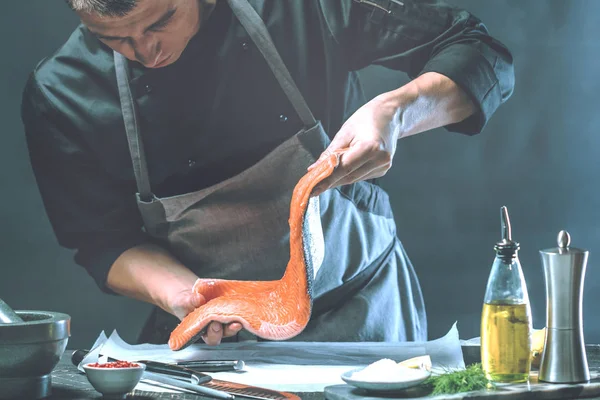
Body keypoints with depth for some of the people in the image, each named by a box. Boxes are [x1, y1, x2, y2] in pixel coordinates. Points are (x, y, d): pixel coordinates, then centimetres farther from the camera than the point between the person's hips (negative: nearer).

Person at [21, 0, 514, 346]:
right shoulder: (58, 94, -12)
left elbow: (484, 59, -9)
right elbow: (105, 242, -3)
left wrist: (397, 112, -28)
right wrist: (179, 293, -24)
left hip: (356, 309, -1)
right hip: (214, 333, 1)